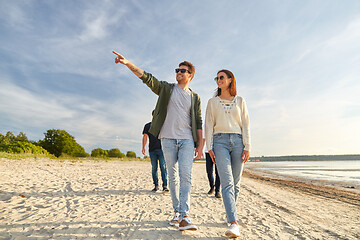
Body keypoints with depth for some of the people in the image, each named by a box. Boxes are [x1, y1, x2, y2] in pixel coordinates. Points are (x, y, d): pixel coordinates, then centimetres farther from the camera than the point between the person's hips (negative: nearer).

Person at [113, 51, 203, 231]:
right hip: (168, 139, 0)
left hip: (187, 140, 0)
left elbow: (198, 123, 11)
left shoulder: (195, 98, 14)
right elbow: (146, 77, 0)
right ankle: (176, 212, 17)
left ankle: (185, 216, -11)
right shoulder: (166, 89, 12)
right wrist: (128, 63, -13)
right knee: (173, 176, 5)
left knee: (185, 175, -12)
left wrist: (200, 144, 4)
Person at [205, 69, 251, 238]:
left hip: (237, 141, 2)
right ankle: (234, 223, -16)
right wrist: (209, 147, -2)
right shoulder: (212, 102, 13)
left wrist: (247, 147, -1)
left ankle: (229, 214, 23)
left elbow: (246, 124, 9)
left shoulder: (240, 101, 14)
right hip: (220, 141, -1)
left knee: (236, 182, 4)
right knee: (227, 182, -13)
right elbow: (208, 125, 8)